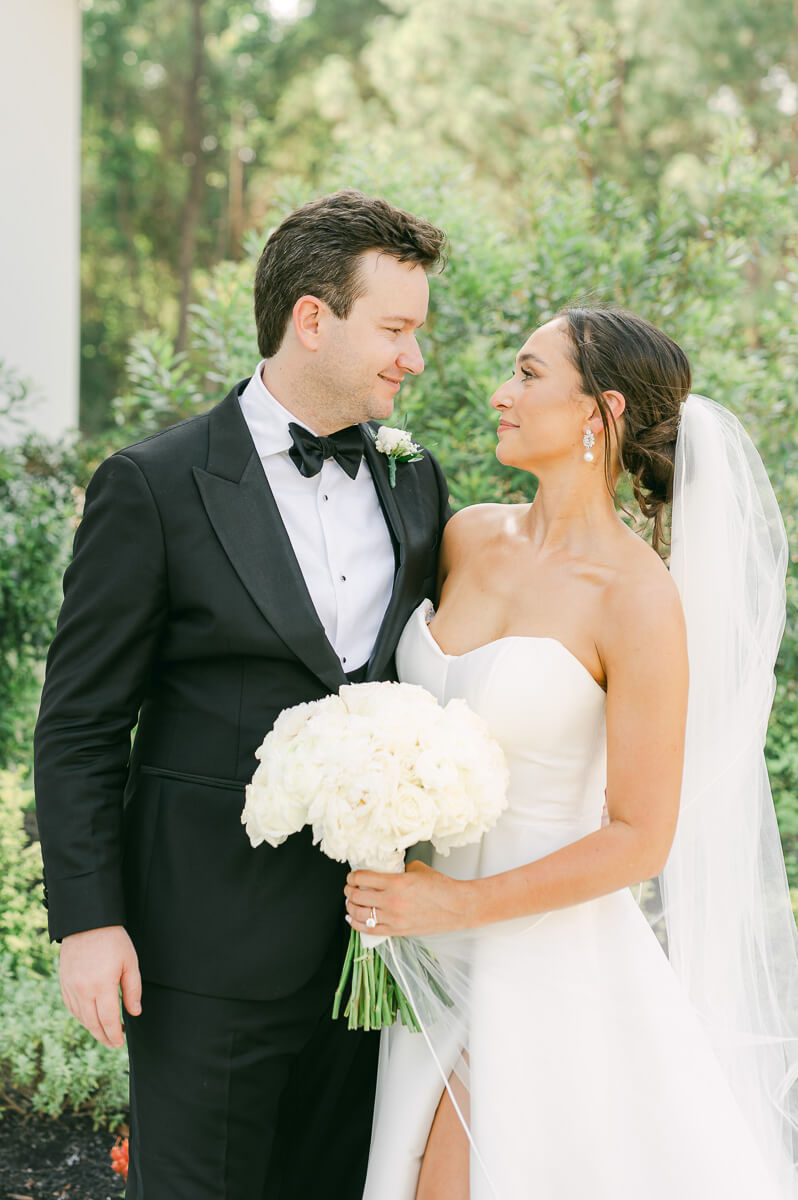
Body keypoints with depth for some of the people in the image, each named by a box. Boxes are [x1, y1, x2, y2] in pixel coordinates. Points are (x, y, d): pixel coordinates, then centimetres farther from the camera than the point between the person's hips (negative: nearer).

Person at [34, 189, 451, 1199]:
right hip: (213, 949, -5)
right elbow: (79, 727, -7)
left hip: (371, 942, 5)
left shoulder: (417, 486, 8)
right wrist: (87, 922, -12)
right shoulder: (154, 488, -8)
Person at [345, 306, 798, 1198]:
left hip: (546, 951, -6)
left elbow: (641, 838, -15)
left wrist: (459, 903, -17)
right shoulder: (470, 537, 2)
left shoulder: (639, 601, -17)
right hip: (428, 949, 6)